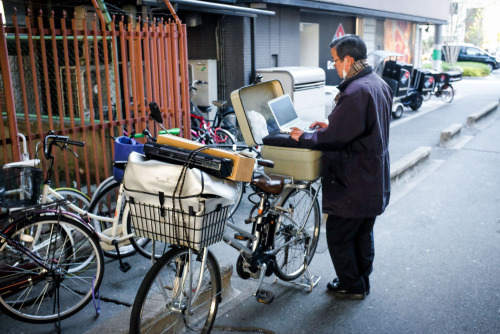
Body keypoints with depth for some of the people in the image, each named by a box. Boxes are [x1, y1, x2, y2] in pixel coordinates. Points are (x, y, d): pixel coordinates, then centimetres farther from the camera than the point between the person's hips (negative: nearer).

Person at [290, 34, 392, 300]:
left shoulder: (356, 92, -24)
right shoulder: (380, 84, 8)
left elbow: (336, 137, -25)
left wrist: (304, 138, -9)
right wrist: (329, 126, 10)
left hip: (353, 183, -10)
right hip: (375, 179, 10)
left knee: (338, 234, 7)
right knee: (363, 233, 21)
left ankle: (351, 286, 20)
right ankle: (362, 281, 36)